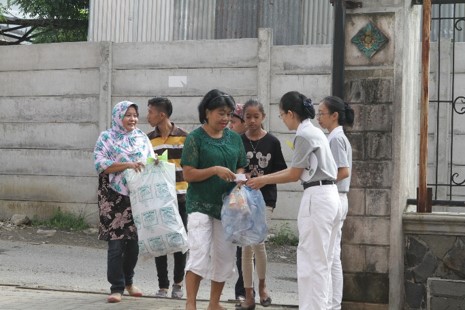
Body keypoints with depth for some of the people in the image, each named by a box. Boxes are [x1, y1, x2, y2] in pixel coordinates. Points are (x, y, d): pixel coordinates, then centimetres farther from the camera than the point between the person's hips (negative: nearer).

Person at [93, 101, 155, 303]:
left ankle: (128, 281, 28)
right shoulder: (106, 138, 0)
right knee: (116, 243, -6)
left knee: (134, 241, 10)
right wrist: (127, 165, -20)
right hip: (115, 197, -4)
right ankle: (117, 287, 1)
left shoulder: (142, 138, 12)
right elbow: (100, 164, -11)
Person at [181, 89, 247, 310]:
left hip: (227, 204, 5)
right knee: (199, 253, -13)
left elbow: (241, 168, 16)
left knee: (225, 256, 9)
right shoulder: (195, 138, -6)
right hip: (200, 204, -5)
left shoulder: (234, 138, 9)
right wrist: (215, 170, -22)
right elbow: (188, 174, -10)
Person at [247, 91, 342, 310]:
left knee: (312, 260, -4)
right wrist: (265, 179, 17)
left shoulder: (304, 135, -12)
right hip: (329, 196, 10)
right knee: (322, 260, 13)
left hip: (317, 198, -10)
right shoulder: (313, 131, 17)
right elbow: (295, 170, 17)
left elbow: (294, 175, -9)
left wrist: (262, 180, 2)